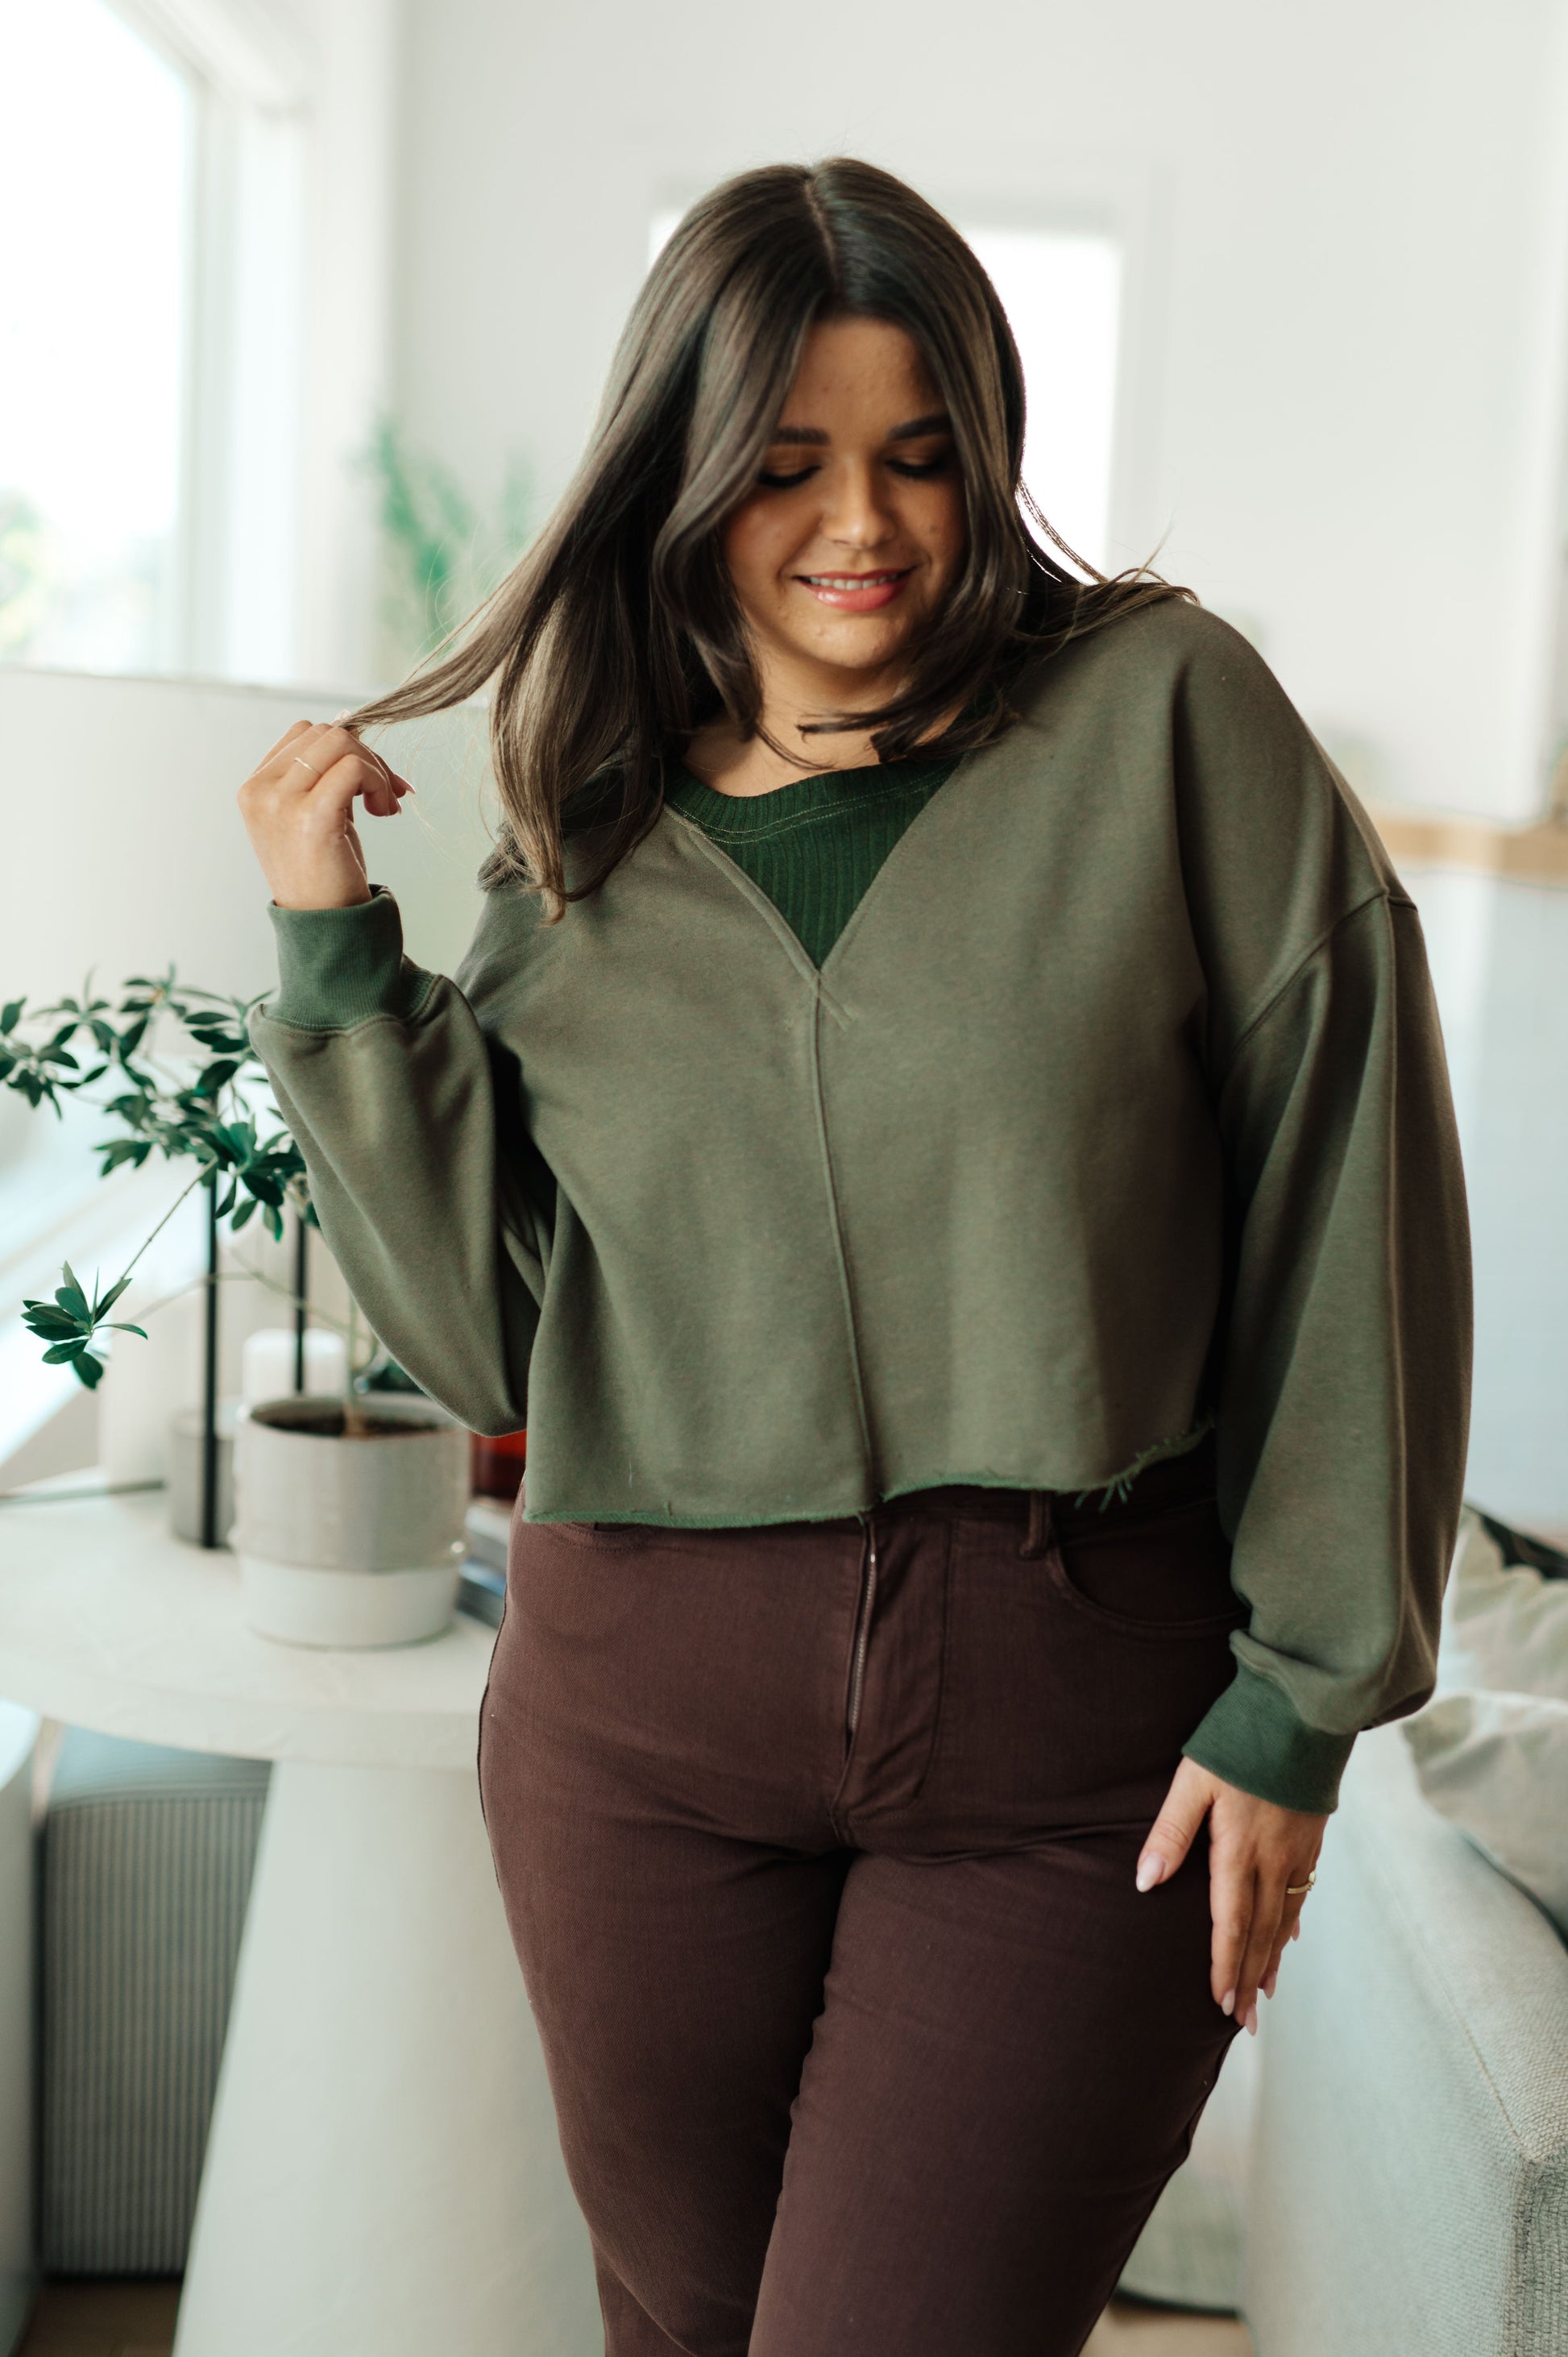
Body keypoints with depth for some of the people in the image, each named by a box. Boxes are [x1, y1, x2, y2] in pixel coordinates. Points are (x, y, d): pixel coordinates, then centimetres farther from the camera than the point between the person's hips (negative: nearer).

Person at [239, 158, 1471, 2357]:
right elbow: (491, 1331, 3)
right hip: (645, 1706, 3)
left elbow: (1352, 1203, -4)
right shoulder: (586, 852, 7)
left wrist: (1303, 1697, -5)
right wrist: (335, 954, -4)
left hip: (1075, 1716, -3)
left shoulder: (1163, 714, -2)